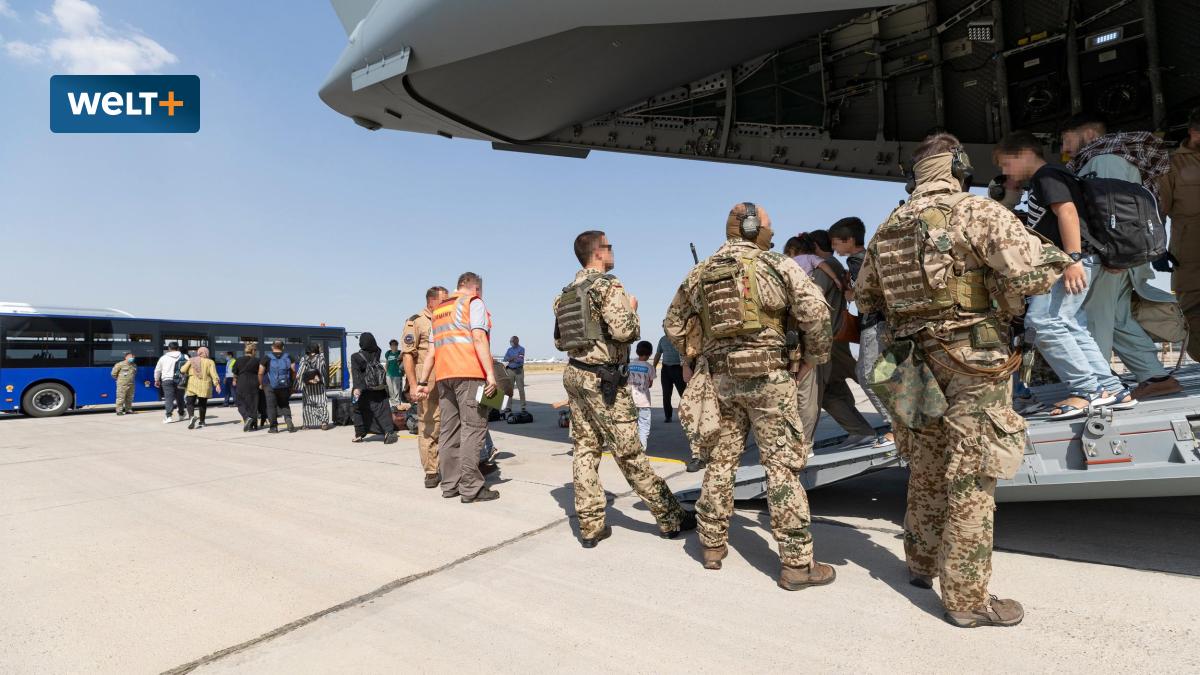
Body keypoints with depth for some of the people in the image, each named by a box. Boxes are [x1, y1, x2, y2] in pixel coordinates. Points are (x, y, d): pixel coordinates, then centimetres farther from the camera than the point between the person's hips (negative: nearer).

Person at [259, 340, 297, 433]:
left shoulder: (267, 358, -4)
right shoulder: (288, 357, 2)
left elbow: (260, 373, -7)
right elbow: (293, 371, -3)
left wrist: (261, 384, 7)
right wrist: (292, 383, 6)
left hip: (270, 386, -2)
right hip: (285, 386, 2)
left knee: (271, 406, 6)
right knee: (284, 404, 16)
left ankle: (274, 427, 8)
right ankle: (288, 420, -7)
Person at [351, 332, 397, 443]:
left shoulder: (356, 357, -8)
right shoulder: (376, 353, 1)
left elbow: (356, 373, -19)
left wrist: (357, 387, -26)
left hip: (364, 390, -2)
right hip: (379, 389, 2)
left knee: (359, 411, 15)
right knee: (382, 410, -2)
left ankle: (359, 435, 20)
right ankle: (389, 431, -18)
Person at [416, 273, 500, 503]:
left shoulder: (439, 310, 25)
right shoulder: (474, 302, 3)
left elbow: (431, 351, 21)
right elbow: (479, 338, -12)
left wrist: (422, 382, 20)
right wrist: (490, 373, -17)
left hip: (444, 374, 7)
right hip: (469, 372, -7)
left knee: (448, 429, 9)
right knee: (473, 428, -7)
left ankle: (449, 484, 13)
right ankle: (471, 488, -7)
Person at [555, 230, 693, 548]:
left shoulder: (566, 293, 14)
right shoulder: (608, 285, -11)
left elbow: (559, 342, 17)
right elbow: (625, 331, -21)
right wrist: (632, 309, -2)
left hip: (574, 375, 8)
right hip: (603, 380, -8)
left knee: (585, 450, 10)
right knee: (630, 454, -2)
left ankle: (590, 526, 13)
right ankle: (671, 519, 12)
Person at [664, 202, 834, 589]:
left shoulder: (699, 273, 11)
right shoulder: (777, 266, -3)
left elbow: (673, 323, 16)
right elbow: (816, 312, -14)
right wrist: (813, 358, -1)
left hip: (720, 378, 5)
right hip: (767, 376, -4)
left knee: (720, 461, 13)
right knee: (782, 466, 0)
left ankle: (713, 546, 23)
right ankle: (797, 563, 6)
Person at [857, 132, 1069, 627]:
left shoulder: (888, 228, 10)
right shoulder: (977, 211, -9)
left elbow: (864, 296, 19)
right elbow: (1031, 270, -20)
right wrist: (1006, 308, -2)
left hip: (918, 362, 6)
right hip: (974, 364, -6)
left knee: (926, 470, 19)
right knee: (971, 481, 1)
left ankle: (922, 563, 34)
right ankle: (967, 598, 11)